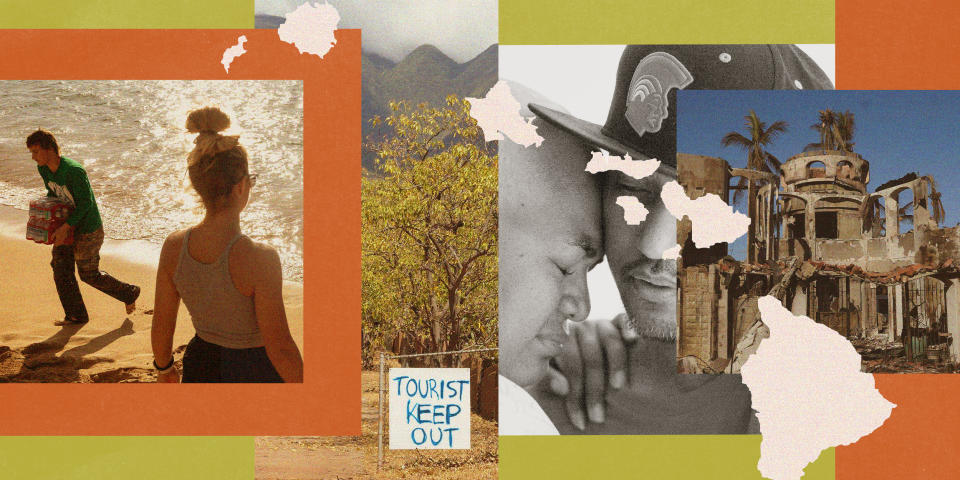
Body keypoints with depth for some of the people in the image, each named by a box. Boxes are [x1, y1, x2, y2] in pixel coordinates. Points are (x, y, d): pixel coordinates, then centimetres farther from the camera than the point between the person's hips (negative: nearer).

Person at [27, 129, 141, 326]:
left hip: (88, 229, -8)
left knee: (89, 274, 3)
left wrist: (65, 227, -29)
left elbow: (85, 203, -25)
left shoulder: (73, 171, -27)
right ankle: (76, 315, 18)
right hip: (67, 227, 8)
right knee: (61, 269, 6)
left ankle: (130, 293, 23)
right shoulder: (43, 169, -1)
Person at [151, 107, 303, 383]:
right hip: (252, 372, -5)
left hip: (200, 367, 5)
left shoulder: (174, 247, -11)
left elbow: (161, 325, 2)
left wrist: (164, 367, 21)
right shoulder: (259, 259, -28)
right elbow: (279, 347, -21)